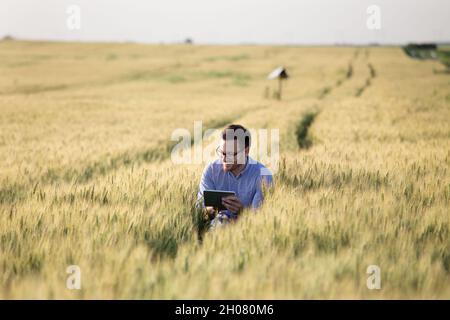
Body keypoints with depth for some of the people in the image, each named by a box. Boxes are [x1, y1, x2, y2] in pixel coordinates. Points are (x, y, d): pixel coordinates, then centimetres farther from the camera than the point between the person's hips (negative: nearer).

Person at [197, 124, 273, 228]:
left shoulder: (262, 175, -8)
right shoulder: (211, 170, 1)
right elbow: (200, 207, -1)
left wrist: (243, 210, -35)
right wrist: (210, 209, -25)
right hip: (218, 221, 2)